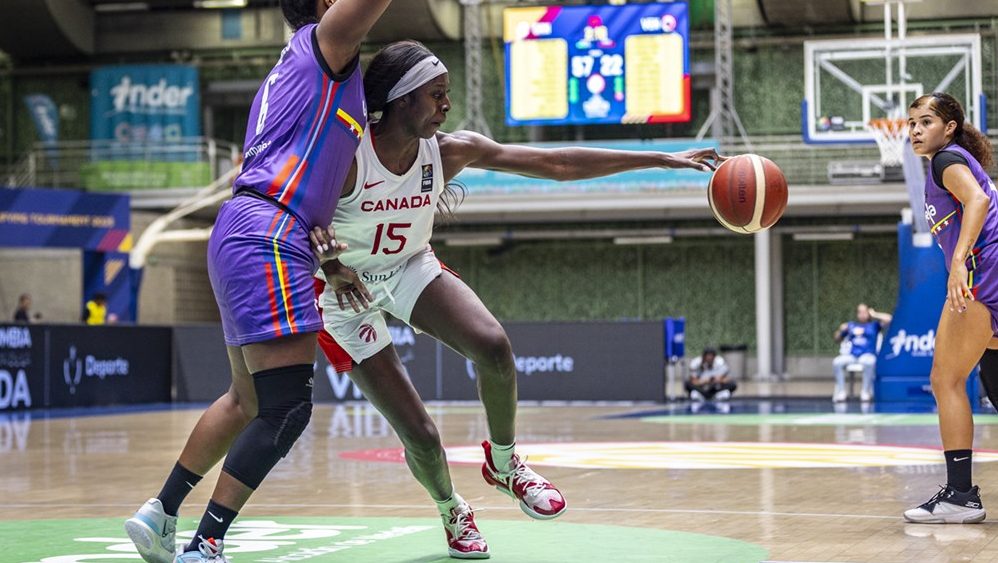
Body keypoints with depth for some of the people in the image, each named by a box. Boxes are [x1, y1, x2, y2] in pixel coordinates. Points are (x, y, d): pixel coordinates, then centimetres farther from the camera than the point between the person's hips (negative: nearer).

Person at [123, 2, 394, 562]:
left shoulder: (290, 72, 26)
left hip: (245, 236, 10)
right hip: (266, 238, -10)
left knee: (248, 400, 21)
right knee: (287, 408, -13)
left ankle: (159, 514, 27)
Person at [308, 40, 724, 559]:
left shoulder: (449, 151, -14)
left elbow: (553, 163, -13)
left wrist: (663, 160, -15)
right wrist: (332, 266, -45)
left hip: (412, 269, 4)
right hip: (347, 290, -4)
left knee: (493, 346, -26)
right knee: (420, 437, -10)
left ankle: (504, 464, 3)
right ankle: (450, 510, 26)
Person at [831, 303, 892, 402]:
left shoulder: (874, 325, 14)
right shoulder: (851, 325, 22)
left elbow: (889, 319, -2)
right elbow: (837, 340, 27)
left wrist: (875, 315, 8)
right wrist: (841, 330, 6)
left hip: (867, 355, -3)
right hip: (851, 356, 3)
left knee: (868, 362, -41)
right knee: (837, 362, -29)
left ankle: (866, 392, -27)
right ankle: (840, 392, -20)